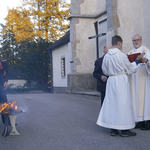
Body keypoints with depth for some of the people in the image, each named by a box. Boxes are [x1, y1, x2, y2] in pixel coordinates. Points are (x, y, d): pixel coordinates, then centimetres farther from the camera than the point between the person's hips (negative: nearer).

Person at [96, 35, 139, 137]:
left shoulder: (106, 56, 3)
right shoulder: (121, 55, -13)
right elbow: (130, 69, -3)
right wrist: (137, 61, 12)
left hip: (111, 81, 6)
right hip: (121, 80, -6)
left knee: (112, 103, 10)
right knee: (122, 104, 1)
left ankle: (113, 129, 16)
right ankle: (123, 129, 7)